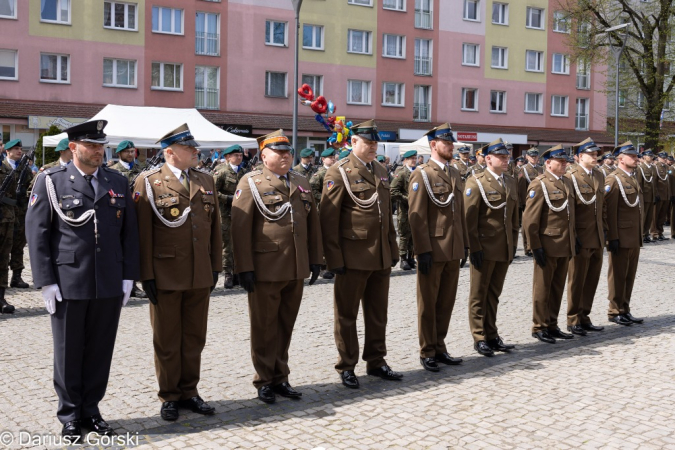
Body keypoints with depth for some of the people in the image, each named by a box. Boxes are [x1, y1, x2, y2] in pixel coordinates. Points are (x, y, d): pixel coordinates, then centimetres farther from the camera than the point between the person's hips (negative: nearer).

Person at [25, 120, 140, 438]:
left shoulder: (118, 183, 9)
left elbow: (129, 232, 9)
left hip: (109, 284, 3)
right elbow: (36, 233, -3)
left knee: (101, 351, 9)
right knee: (68, 352, 8)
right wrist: (46, 281, -8)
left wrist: (128, 277, 4)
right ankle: (70, 417, 23)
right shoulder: (50, 182, -1)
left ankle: (91, 410, 25)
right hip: (68, 283, -3)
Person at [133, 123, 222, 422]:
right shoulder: (148, 183, -5)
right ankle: (169, 396, 22)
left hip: (200, 276, 4)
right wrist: (147, 275, -10)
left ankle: (189, 391, 27)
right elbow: (143, 232, -8)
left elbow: (215, 227, 11)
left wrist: (216, 266, 8)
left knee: (194, 338, 13)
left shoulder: (206, 181, 9)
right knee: (167, 340, 8)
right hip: (166, 277, -4)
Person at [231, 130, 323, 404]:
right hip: (265, 269, -5)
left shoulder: (302, 183, 14)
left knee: (286, 325, 13)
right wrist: (245, 267, -14)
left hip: (297, 270, 5)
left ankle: (280, 377, 25)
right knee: (264, 327, 5)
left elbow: (313, 223, 15)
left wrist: (315, 259, 9)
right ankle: (264, 381, 18)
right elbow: (241, 228, -9)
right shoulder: (251, 183, -3)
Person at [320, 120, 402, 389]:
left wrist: (392, 250, 14)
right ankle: (346, 367, 18)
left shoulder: (381, 172, 13)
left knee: (378, 314, 14)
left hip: (380, 256, 7)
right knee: (347, 315, 6)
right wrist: (334, 259, -15)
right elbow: (328, 219, -12)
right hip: (353, 257, -6)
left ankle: (376, 362, 27)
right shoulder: (339, 173, -8)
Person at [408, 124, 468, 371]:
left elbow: (460, 212, 17)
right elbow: (417, 216, -13)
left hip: (453, 250, 7)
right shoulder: (422, 174, -8)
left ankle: (439, 348, 24)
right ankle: (427, 352, 15)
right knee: (428, 303, 5)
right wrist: (423, 250, -18)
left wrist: (464, 244, 12)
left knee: (446, 302, 12)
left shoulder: (454, 173, 14)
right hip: (433, 250, -7)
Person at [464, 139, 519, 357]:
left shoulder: (511, 182, 12)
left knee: (494, 294, 14)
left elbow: (514, 216, 15)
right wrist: (474, 247, -16)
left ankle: (492, 335, 22)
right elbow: (469, 218, -13)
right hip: (484, 248, -6)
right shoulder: (476, 182, -9)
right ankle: (479, 338, 12)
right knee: (479, 295, 4)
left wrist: (513, 242, 10)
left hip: (505, 248, 6)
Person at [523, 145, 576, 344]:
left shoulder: (566, 183, 14)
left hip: (565, 246, 7)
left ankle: (552, 325, 23)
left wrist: (574, 238, 14)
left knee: (558, 287, 13)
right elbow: (530, 219, -14)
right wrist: (536, 246, -16)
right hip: (548, 245, -7)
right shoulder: (539, 184, -10)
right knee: (542, 288, 3)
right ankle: (539, 327, 14)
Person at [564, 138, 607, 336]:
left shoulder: (600, 176, 12)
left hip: (597, 238, 7)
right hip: (580, 238, -7)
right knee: (577, 281, 3)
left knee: (592, 280, 12)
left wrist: (604, 229, 12)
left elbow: (603, 205, 18)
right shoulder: (570, 177, -10)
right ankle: (573, 321, 14)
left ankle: (584, 318, 23)